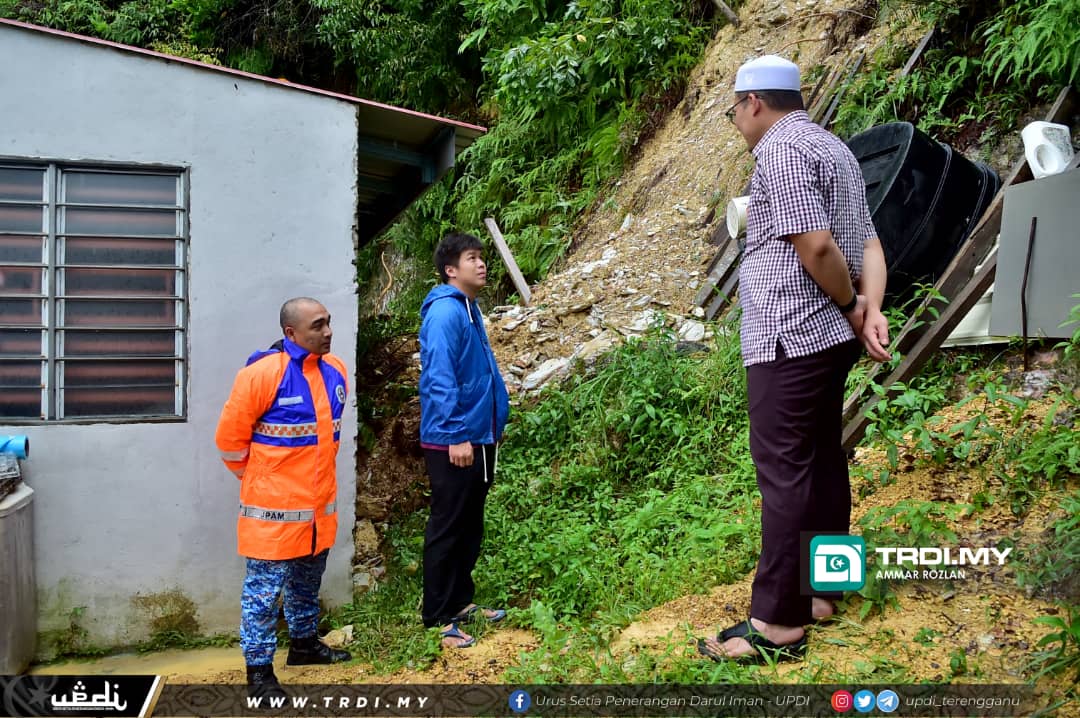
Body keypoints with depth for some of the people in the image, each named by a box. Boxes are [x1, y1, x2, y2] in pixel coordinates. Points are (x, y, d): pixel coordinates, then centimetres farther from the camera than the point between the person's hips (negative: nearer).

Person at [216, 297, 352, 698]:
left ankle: (303, 644, 40)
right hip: (274, 507, -7)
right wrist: (258, 480, 0)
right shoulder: (262, 373, -19)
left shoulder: (335, 370, 3)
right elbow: (230, 436, -12)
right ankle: (259, 670, 15)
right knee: (264, 589, 3)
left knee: (307, 582, 22)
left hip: (320, 502, 7)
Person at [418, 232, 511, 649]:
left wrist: (493, 425, 19)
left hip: (479, 437, 9)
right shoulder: (445, 312, -15)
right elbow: (439, 379, -22)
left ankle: (461, 601, 31)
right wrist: (455, 436, -24)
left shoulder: (469, 310, 13)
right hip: (453, 441, -9)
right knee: (447, 530, 0)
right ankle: (439, 619, 10)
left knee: (470, 527, 18)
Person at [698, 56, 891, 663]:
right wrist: (872, 310, -1)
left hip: (790, 338, -10)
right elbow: (868, 243, 12)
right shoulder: (833, 146, 19)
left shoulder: (781, 149, -12)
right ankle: (819, 592, 22)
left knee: (785, 471, -8)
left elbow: (815, 247, -21)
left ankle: (778, 621, -3)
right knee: (823, 461, 13)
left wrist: (852, 308, -6)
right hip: (829, 335, 10)